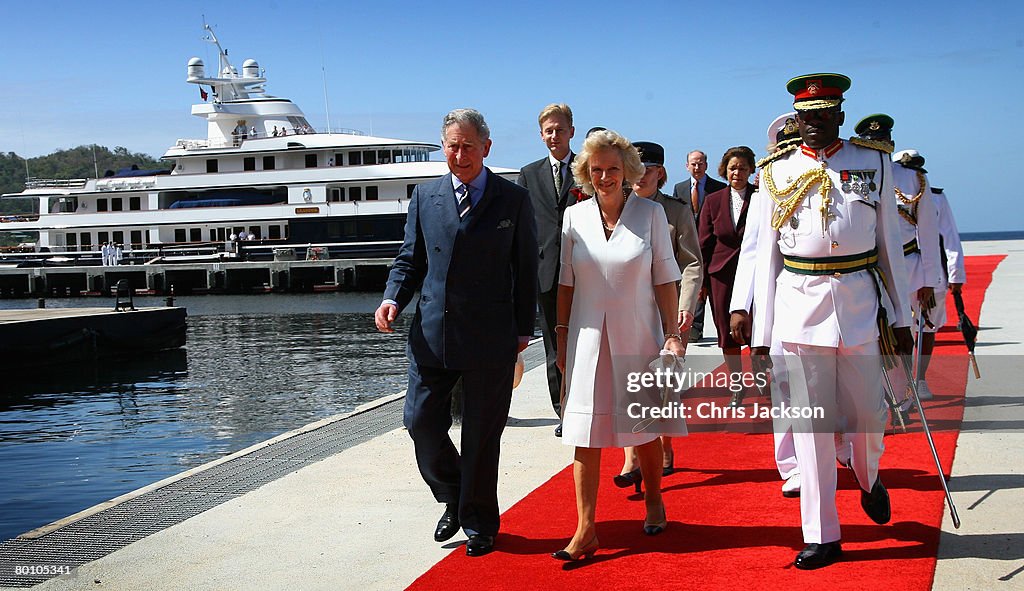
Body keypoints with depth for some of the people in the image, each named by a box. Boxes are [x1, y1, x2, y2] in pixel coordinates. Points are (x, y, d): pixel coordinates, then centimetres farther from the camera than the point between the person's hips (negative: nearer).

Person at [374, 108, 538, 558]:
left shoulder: (514, 200, 1)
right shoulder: (425, 196, 8)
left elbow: (526, 269, 4)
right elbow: (410, 259, 12)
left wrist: (523, 329, 1)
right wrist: (393, 298, -7)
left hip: (491, 339, -2)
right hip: (432, 333, 3)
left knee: (482, 435, 6)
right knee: (421, 421, 2)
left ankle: (479, 523, 24)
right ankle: (453, 501, 29)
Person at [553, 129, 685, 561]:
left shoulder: (651, 213, -2)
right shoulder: (575, 217, 3)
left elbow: (665, 280, 0)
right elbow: (566, 283, 7)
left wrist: (673, 334, -4)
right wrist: (562, 337, 6)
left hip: (638, 336, -1)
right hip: (588, 338, 1)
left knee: (644, 429, 11)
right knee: (586, 434, -2)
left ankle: (653, 503, 36)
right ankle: (585, 530, 2)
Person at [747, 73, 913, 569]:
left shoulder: (874, 164, 7)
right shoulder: (777, 173, 6)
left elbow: (889, 244, 10)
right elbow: (766, 254, 6)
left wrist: (900, 316, 7)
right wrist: (761, 333, 3)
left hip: (860, 303, 1)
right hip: (798, 305, 0)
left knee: (868, 414, 7)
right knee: (810, 424, 1)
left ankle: (869, 480, 42)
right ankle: (822, 537, 11)